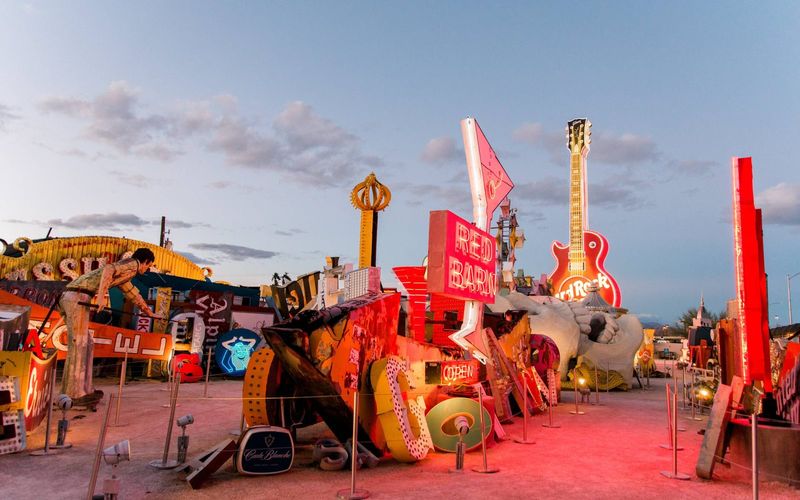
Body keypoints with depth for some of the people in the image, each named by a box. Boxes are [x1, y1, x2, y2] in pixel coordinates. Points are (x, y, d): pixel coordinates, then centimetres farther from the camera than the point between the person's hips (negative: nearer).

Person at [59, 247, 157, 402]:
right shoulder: (133, 263, 2)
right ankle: (73, 394, -2)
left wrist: (148, 311, 58)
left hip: (67, 297, 10)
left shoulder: (123, 272, 31)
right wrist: (101, 296, -29)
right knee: (78, 346, -6)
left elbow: (132, 292, 47)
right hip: (79, 297, -10)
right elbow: (108, 269, -19)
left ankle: (85, 390, 20)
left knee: (87, 345, 14)